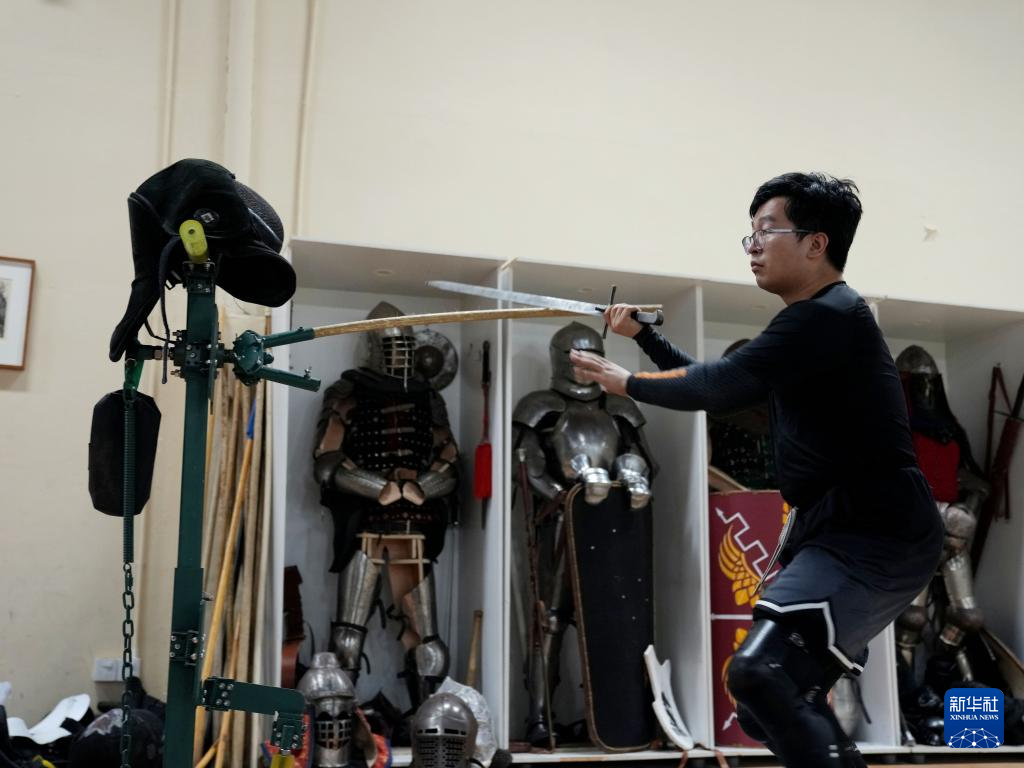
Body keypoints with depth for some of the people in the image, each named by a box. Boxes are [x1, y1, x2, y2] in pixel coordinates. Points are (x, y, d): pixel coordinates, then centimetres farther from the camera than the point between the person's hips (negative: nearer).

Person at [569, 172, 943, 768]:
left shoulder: (830, 315, -14)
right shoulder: (813, 322, 19)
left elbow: (722, 387, -19)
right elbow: (721, 382, 25)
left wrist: (628, 383, -5)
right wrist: (641, 334, 18)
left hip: (877, 536, -11)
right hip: (838, 532, 11)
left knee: (761, 674, -28)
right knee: (772, 706, 14)